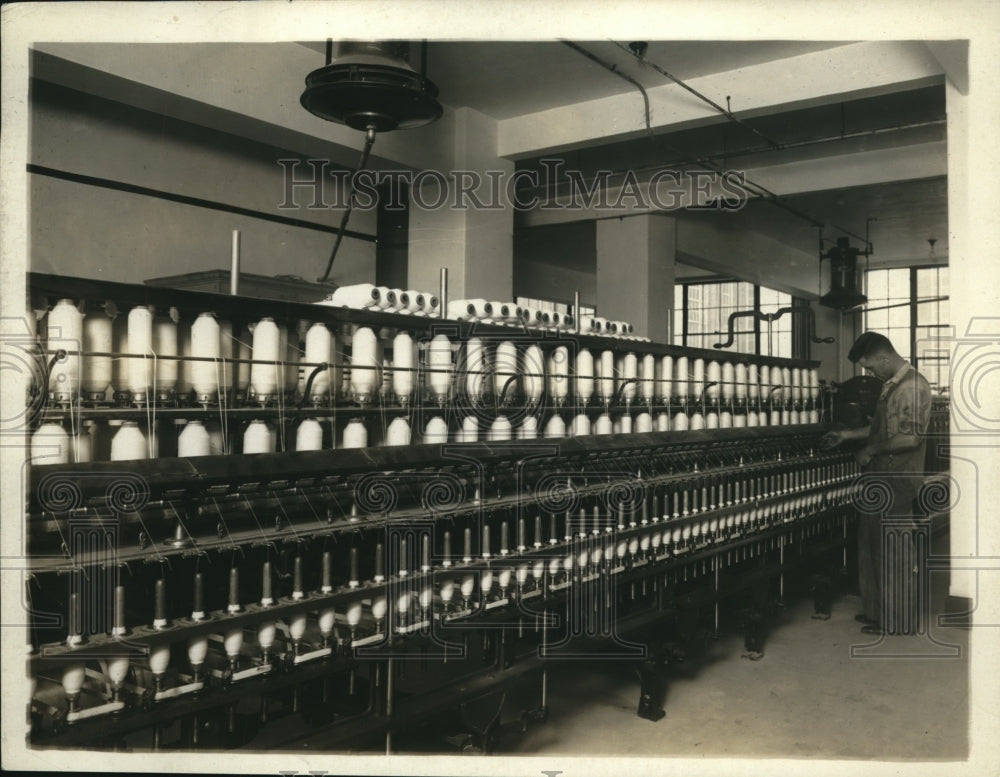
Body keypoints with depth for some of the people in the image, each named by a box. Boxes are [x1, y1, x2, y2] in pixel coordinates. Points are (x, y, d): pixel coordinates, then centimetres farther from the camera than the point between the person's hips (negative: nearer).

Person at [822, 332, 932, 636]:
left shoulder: (913, 386, -16)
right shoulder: (891, 385, 14)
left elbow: (910, 436, -24)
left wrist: (871, 450, -15)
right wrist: (847, 435, 22)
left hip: (897, 481, -10)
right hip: (879, 477, 10)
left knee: (895, 548, 0)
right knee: (873, 545, 15)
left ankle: (896, 621, 11)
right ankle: (879, 610, 28)